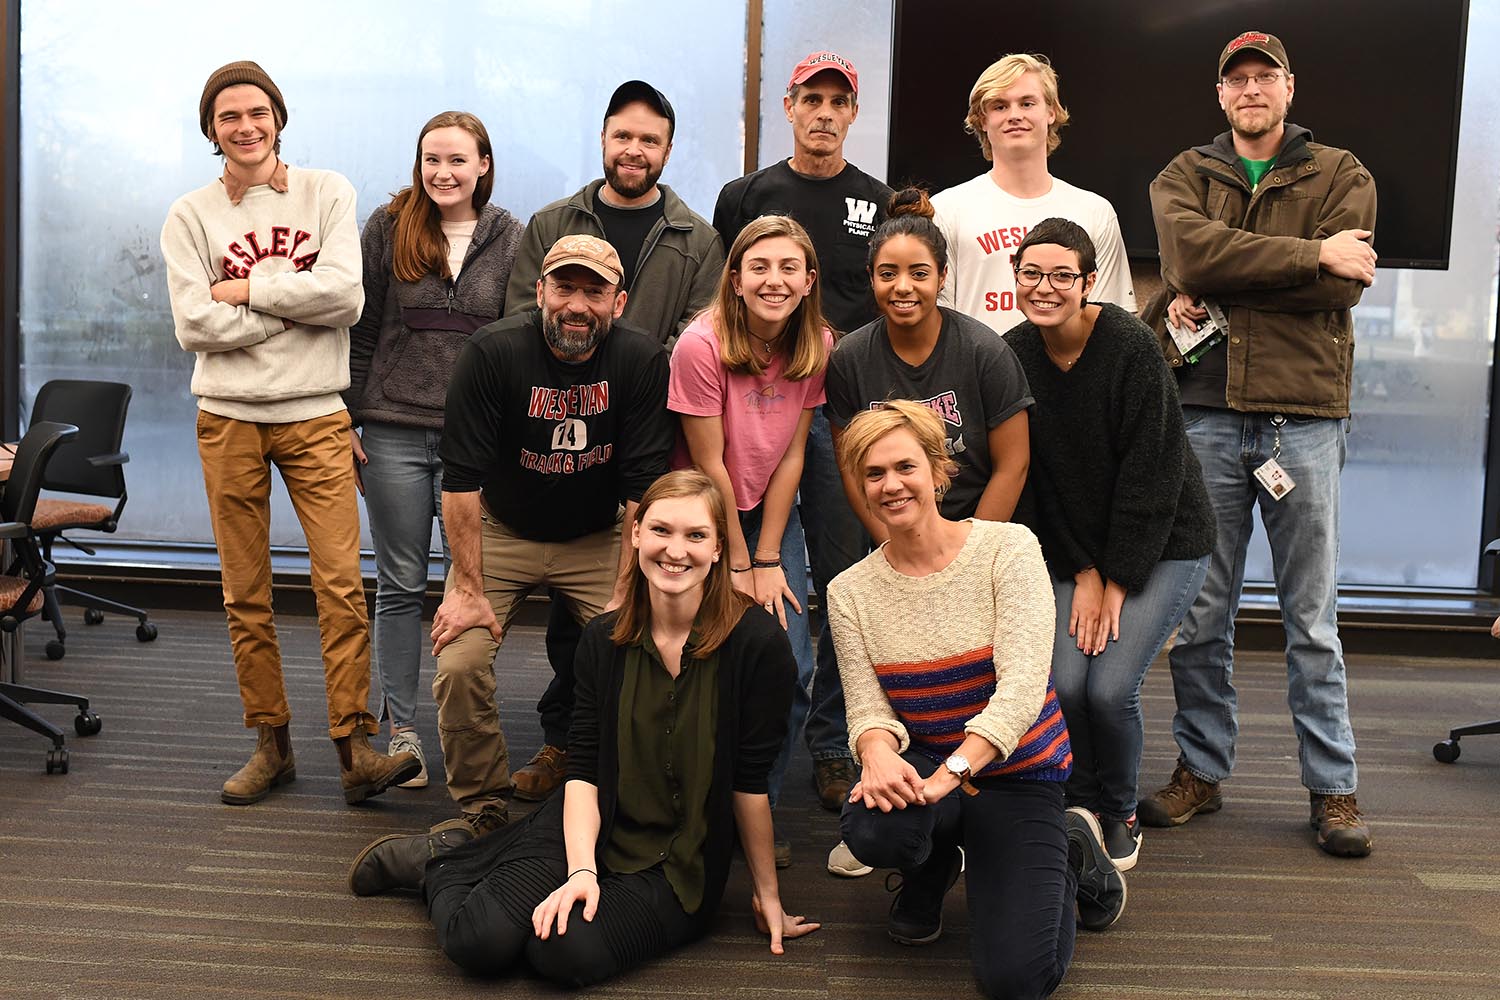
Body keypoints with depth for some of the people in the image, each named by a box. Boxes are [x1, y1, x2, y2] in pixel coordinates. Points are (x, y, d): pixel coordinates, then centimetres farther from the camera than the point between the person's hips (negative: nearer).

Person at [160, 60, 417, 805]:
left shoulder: (327, 194, 4)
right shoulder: (191, 215, 5)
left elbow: (345, 295, -10)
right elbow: (195, 324, -7)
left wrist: (249, 289, -8)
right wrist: (297, 303, -8)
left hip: (316, 416, -1)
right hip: (229, 419, 2)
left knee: (342, 583, -9)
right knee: (245, 595, 6)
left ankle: (355, 749, -4)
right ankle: (271, 744, 18)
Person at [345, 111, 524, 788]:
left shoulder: (509, 239, 5)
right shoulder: (387, 228, 4)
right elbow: (360, 331, 5)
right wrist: (348, 421, 0)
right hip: (395, 433, 0)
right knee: (401, 584, 7)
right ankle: (401, 726, 18)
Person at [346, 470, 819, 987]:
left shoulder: (757, 642, -16)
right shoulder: (604, 640, -4)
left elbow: (751, 780, -10)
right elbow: (583, 769, -5)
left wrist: (767, 895, -2)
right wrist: (582, 870, -19)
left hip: (680, 866, -1)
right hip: (589, 829, 2)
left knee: (567, 953, -27)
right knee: (482, 942, -21)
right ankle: (439, 860, 14)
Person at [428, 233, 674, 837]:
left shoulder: (643, 362, -16)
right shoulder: (491, 353, -18)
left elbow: (644, 490, -15)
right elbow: (462, 479, -17)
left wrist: (625, 595, -17)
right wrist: (469, 589, -19)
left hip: (598, 540, 1)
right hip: (500, 533, 0)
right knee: (460, 664, -17)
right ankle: (482, 807, 7)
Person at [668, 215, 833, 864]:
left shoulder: (816, 347, -6)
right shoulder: (702, 346, -20)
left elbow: (791, 457, -4)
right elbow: (709, 465, -16)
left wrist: (768, 561, -7)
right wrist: (739, 566, -11)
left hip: (772, 514, 4)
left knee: (791, 669, -6)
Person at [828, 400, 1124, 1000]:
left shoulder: (1008, 548, -12)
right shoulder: (849, 592, -2)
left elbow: (1023, 685, -21)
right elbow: (867, 708, -6)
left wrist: (949, 774, -33)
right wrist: (877, 750, -31)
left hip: (1016, 770, -2)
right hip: (920, 764, 2)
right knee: (874, 828, -35)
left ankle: (1071, 850, 17)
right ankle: (932, 869, 6)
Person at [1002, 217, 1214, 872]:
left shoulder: (1132, 347, -17)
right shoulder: (1012, 355, -5)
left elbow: (1150, 474, -16)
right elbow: (1032, 477, -2)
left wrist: (1118, 579, -15)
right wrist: (1081, 571, -6)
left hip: (1161, 544, -3)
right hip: (1071, 546, 3)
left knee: (1111, 687, -16)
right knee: (1063, 683, -14)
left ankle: (1120, 813, 13)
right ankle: (1081, 803, 15)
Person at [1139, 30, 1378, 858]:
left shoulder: (1341, 175, 9)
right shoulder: (1184, 176, 13)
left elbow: (1340, 288, -8)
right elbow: (1191, 255, -10)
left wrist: (1217, 293, -10)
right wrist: (1309, 254, -12)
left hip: (1304, 413, -1)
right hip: (1205, 411, 1)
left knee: (1312, 616, 4)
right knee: (1201, 610, 6)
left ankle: (1332, 785, 15)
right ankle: (1201, 768, 20)